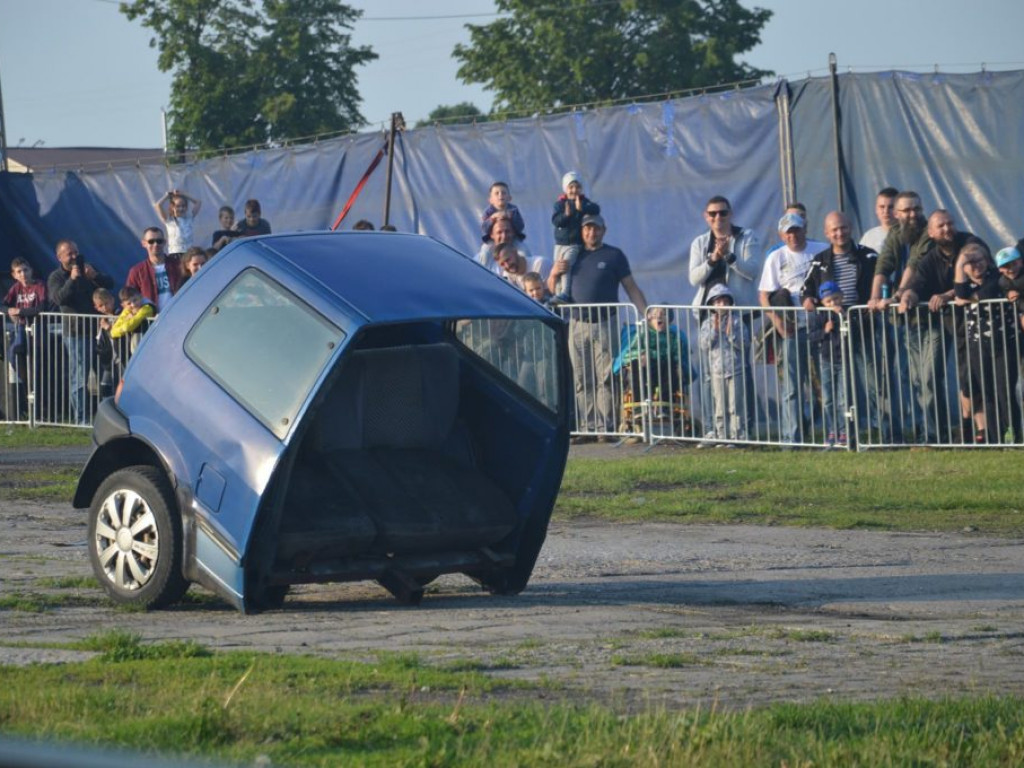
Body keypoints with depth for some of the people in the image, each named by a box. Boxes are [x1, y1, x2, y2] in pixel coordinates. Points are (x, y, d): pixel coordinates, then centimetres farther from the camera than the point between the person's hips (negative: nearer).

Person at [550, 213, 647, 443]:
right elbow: (551, 289, 20)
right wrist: (554, 273, -2)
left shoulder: (614, 255, 8)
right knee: (582, 381, 2)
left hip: (605, 324, -3)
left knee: (606, 379, -8)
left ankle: (606, 427, -9)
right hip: (577, 324, 3)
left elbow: (631, 288, 6)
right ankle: (587, 428, 4)